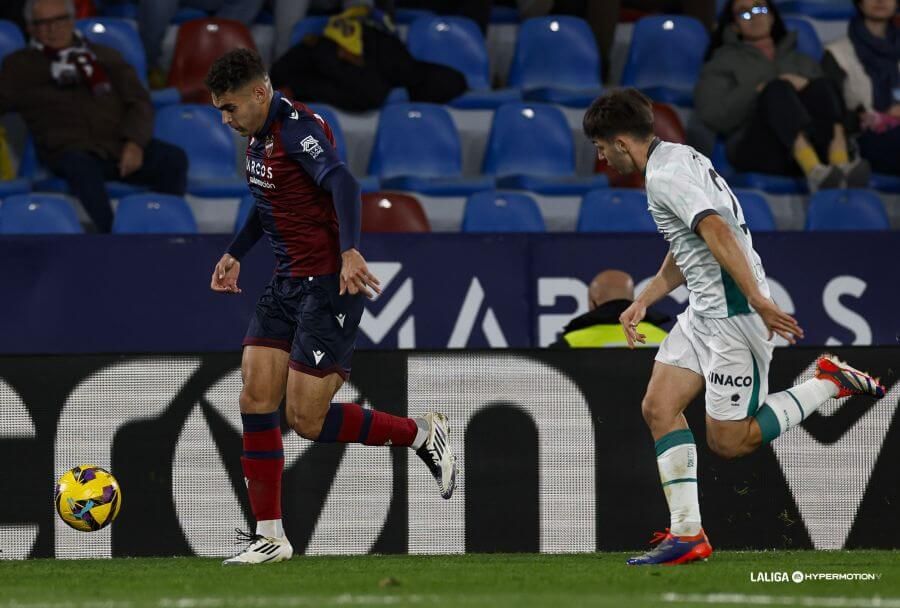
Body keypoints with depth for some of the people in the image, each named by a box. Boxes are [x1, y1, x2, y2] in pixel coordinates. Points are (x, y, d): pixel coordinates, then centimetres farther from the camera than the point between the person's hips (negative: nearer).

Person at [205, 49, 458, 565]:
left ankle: (422, 434, 11)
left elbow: (342, 184, -34)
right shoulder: (260, 136, 12)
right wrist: (236, 254, 26)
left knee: (307, 419, -9)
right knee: (256, 400, 0)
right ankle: (270, 537, 4)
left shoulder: (297, 129, -18)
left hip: (328, 286, -9)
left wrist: (350, 252, -48)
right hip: (287, 285, 9)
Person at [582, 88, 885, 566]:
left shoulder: (664, 176, -17)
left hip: (732, 313, -10)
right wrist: (643, 302, 22)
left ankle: (830, 383, 6)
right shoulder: (678, 158, 16)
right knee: (658, 408, 3)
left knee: (728, 441, -4)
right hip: (705, 311, 10)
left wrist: (759, 301, -33)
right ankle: (687, 535, 2)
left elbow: (718, 232, -28)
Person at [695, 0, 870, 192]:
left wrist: (809, 88, -3)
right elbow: (712, 115, 4)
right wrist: (760, 91, -4)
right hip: (757, 148, -3)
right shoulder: (724, 62, 22)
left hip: (811, 144, 3)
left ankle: (841, 166, -50)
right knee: (778, 88, -29)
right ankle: (815, 172, -57)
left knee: (820, 85, -23)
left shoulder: (802, 61, 32)